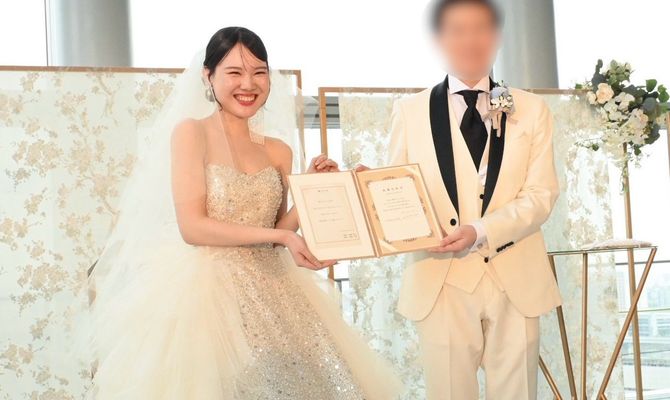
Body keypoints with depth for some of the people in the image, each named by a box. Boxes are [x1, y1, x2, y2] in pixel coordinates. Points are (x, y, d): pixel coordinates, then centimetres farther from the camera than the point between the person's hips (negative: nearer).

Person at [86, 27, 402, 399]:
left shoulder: (278, 151, 11)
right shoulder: (191, 133, -4)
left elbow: (277, 231, 10)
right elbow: (192, 227, -13)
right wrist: (279, 237, -16)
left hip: (270, 291, 5)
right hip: (207, 289, -5)